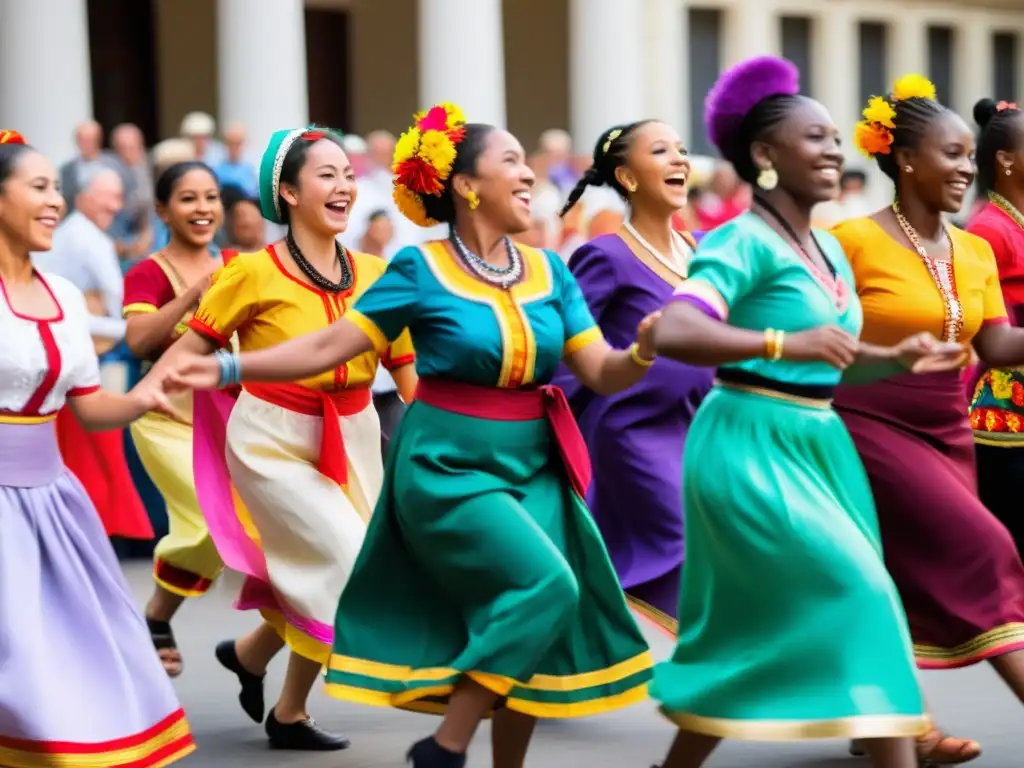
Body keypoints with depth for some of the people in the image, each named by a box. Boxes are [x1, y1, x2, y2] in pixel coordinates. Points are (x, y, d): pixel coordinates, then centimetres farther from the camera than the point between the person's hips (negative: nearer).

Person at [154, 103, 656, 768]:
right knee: (544, 586, -22)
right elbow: (330, 347, -7)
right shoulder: (421, 270, -7)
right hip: (447, 464, -5)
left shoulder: (549, 271, 5)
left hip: (532, 465, 5)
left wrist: (644, 352, -20)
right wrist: (227, 369, -15)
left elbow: (602, 372, 2)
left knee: (543, 628, 0)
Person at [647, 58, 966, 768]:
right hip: (751, 444, -9)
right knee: (859, 593, -13)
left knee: (758, 624, 13)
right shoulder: (745, 242, -14)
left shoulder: (830, 250, 13)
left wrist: (896, 358, 5)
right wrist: (785, 342, -33)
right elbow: (672, 334, -28)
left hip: (814, 443, 9)